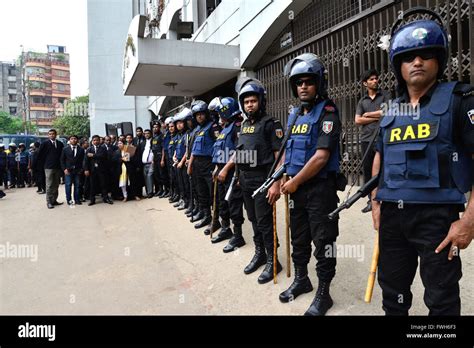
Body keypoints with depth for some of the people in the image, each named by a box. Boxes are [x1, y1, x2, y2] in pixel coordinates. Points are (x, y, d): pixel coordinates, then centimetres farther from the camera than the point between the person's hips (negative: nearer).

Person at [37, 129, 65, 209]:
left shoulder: (60, 144, 7)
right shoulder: (45, 143, -2)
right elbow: (39, 155, 2)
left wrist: (61, 164, 7)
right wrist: (44, 163, 3)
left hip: (58, 167, 4)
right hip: (49, 167, -4)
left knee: (56, 185, 9)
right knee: (49, 185, -3)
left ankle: (54, 200, 18)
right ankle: (49, 202, 1)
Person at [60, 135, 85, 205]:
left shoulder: (81, 149, 8)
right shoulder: (65, 149, 7)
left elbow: (83, 160, 8)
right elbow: (62, 160, 6)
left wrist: (81, 169, -2)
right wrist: (64, 169, -5)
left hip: (78, 170, 1)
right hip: (68, 170, -1)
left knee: (77, 185, 2)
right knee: (68, 185, -1)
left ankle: (77, 200, 11)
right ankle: (69, 200, 8)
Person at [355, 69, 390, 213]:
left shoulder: (385, 95, 7)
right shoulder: (362, 101, 14)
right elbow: (358, 120, 3)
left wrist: (368, 114, 0)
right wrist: (377, 117, -3)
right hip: (367, 139, 3)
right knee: (368, 170, 6)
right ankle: (371, 200, 15)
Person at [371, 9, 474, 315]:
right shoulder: (391, 110, 11)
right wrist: (376, 202, 13)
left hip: (437, 215, -5)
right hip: (392, 215, 5)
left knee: (442, 300, 9)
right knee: (392, 292, 18)